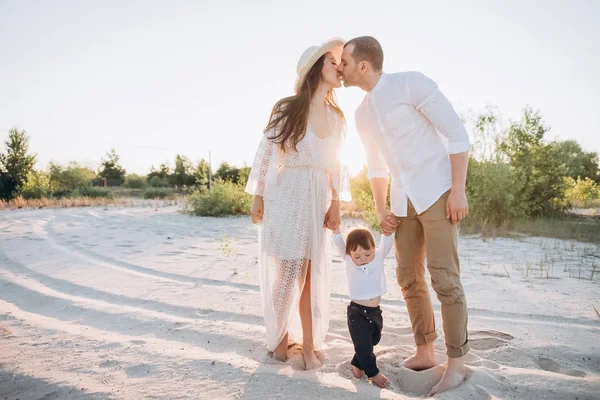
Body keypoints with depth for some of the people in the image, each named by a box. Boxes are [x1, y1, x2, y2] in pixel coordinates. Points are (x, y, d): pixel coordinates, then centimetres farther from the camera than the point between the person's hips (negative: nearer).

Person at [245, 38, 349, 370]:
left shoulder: (337, 118, 9)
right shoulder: (287, 108, -6)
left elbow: (335, 164, 12)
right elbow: (265, 153, -4)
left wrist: (335, 203, 5)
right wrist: (257, 197, -5)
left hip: (317, 201, 4)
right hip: (285, 197, -4)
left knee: (312, 274, 4)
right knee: (286, 272, 1)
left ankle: (309, 345, 16)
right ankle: (280, 335, 24)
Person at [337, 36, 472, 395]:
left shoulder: (412, 83, -10)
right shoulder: (362, 114, 12)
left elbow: (457, 132, -13)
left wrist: (458, 190, -18)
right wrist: (380, 210, 10)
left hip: (438, 192, -7)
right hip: (404, 201, 7)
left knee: (443, 278, -8)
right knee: (409, 278, 7)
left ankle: (457, 362, 6)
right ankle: (425, 353, 21)